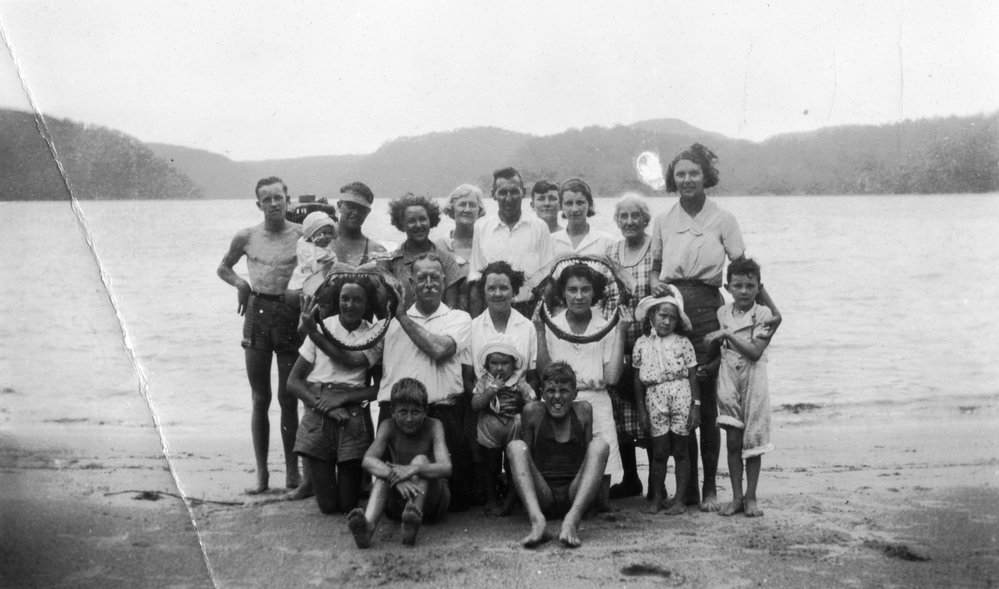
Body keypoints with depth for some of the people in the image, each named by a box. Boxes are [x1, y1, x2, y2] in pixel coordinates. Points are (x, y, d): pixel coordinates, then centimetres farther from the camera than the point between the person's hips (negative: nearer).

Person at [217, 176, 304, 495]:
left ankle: (292, 470, 13)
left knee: (288, 399, 2)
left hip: (291, 316, -2)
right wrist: (239, 283, 1)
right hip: (257, 314, 2)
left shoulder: (302, 235, -1)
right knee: (260, 399, 6)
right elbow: (223, 268, 21)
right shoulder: (246, 237, 6)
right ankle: (261, 472, 14)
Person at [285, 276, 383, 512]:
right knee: (327, 505, 2)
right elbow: (293, 381, 2)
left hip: (354, 416, 0)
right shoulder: (323, 327, 3)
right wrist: (322, 404, -11)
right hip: (318, 416, 0)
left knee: (348, 505, 4)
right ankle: (314, 476, 34)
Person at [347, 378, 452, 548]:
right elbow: (368, 460, -23)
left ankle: (412, 523, -50)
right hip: (398, 505, 2)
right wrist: (396, 478, -42)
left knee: (421, 460, -26)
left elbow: (446, 468, -25)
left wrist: (414, 469, -44)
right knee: (384, 473, -27)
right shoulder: (388, 427, -6)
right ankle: (368, 524, -54)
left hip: (431, 499, -1)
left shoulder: (433, 426, -11)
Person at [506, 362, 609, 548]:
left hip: (576, 497, 1)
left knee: (599, 444, -19)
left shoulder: (583, 410, 9)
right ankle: (537, 521, -44)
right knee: (516, 446, -21)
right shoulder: (533, 412, 5)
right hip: (541, 496, 0)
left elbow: (590, 455, 13)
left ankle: (572, 520, -38)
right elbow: (525, 456, 10)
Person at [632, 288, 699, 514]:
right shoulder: (642, 344, 5)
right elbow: (638, 379, 8)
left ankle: (680, 500, 12)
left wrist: (696, 405, -3)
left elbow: (692, 376, 2)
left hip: (681, 397, -1)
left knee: (680, 451, 5)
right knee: (659, 451, 5)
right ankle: (657, 498, 18)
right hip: (654, 399, 1)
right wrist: (641, 409, 5)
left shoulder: (683, 343, 1)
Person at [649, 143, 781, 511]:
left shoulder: (722, 219, 3)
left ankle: (709, 488, 11)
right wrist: (655, 284, -5)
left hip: (707, 311, -2)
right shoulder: (663, 222, 11)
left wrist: (770, 307, -6)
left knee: (707, 404, -1)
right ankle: (686, 487, 13)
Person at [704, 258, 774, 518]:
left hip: (753, 380, -3)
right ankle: (736, 497, 12)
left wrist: (727, 335, -18)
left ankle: (750, 497, 12)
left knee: (753, 441, 2)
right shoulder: (722, 313, 6)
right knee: (733, 440, 4)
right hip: (728, 378, 3)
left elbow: (755, 352, -15)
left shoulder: (763, 314, -6)